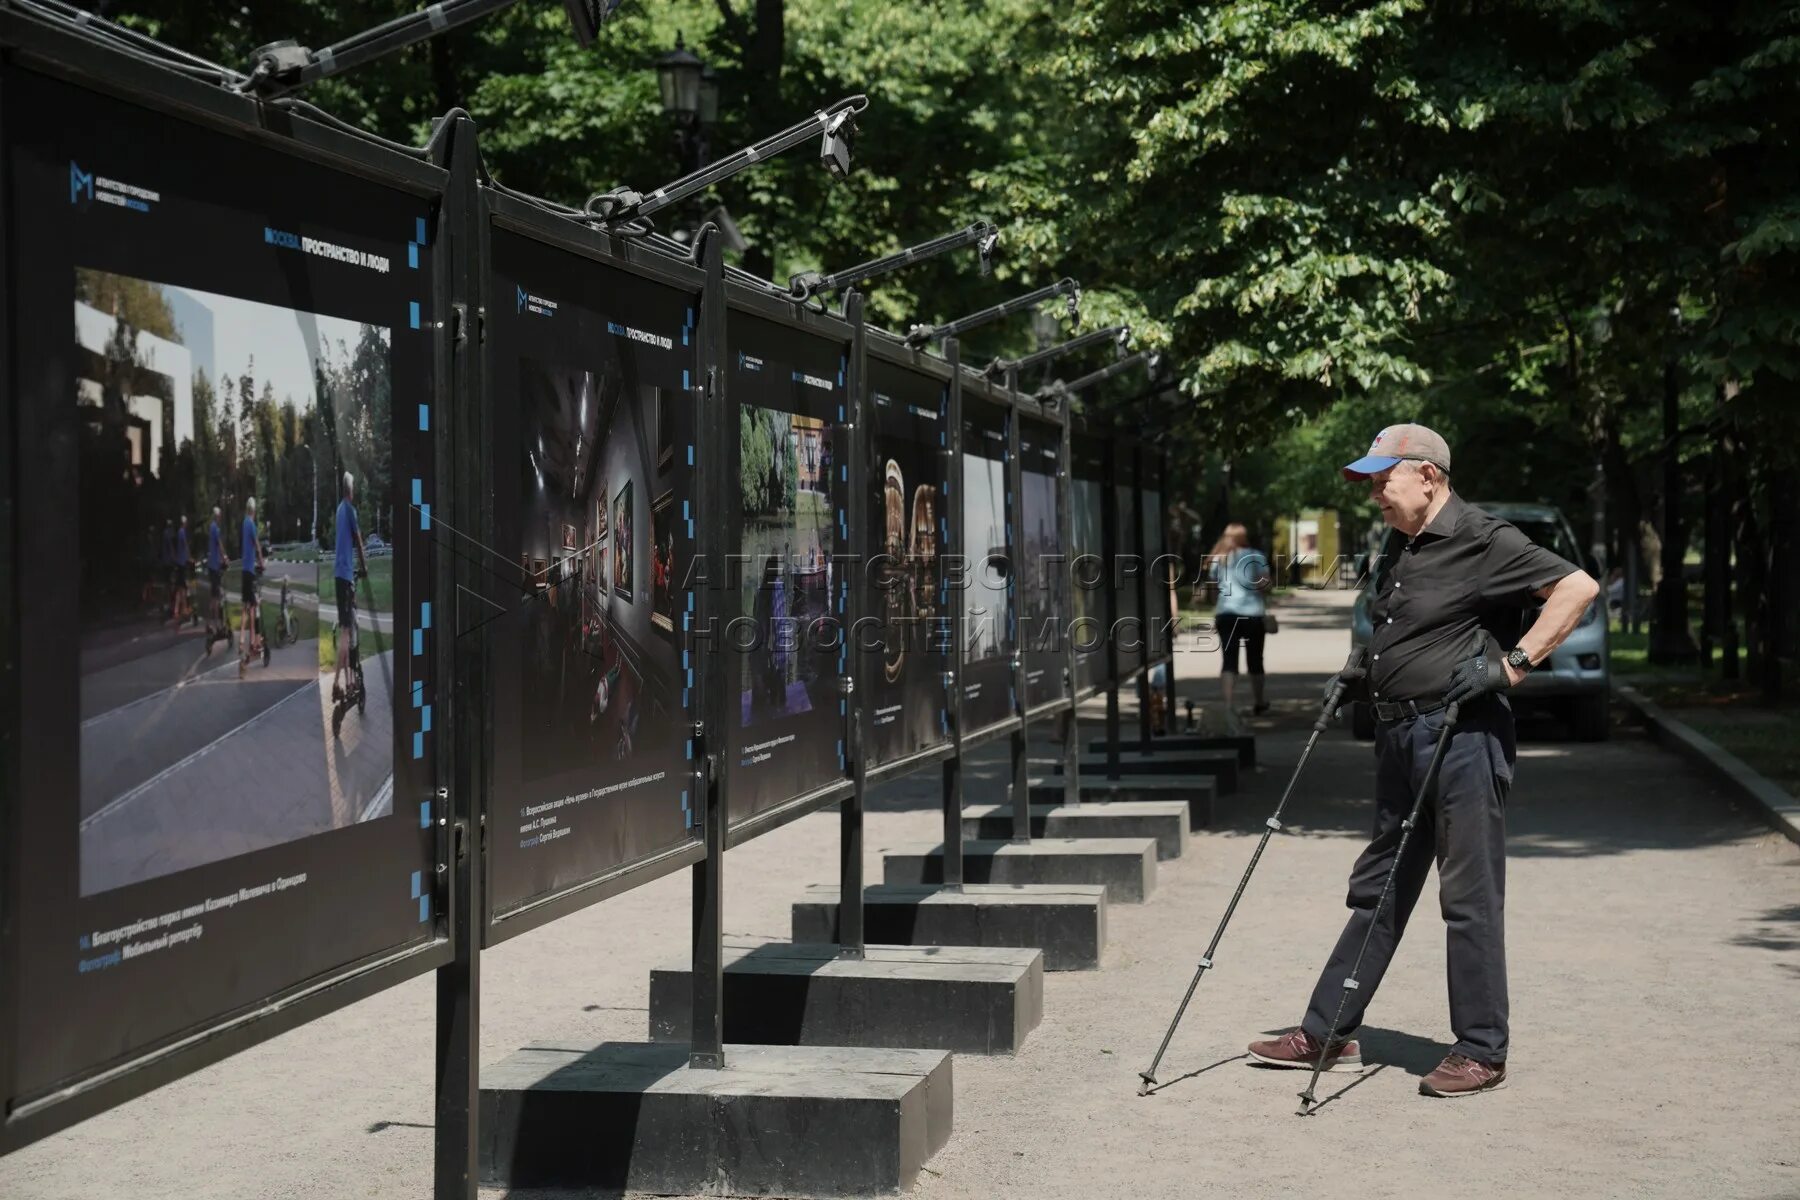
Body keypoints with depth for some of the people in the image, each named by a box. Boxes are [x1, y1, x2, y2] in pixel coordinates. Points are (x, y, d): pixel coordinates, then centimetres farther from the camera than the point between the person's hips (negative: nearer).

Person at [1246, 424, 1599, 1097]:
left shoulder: (1482, 541, -10)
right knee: (1378, 888, 13)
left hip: (1463, 737, -9)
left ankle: (1481, 1053, 6)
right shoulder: (1404, 555, 17)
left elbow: (1577, 587, -17)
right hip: (1400, 737, 9)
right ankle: (1326, 1034, 19)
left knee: (1469, 896, -3)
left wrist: (1512, 665, -20)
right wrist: (1369, 677, 15)